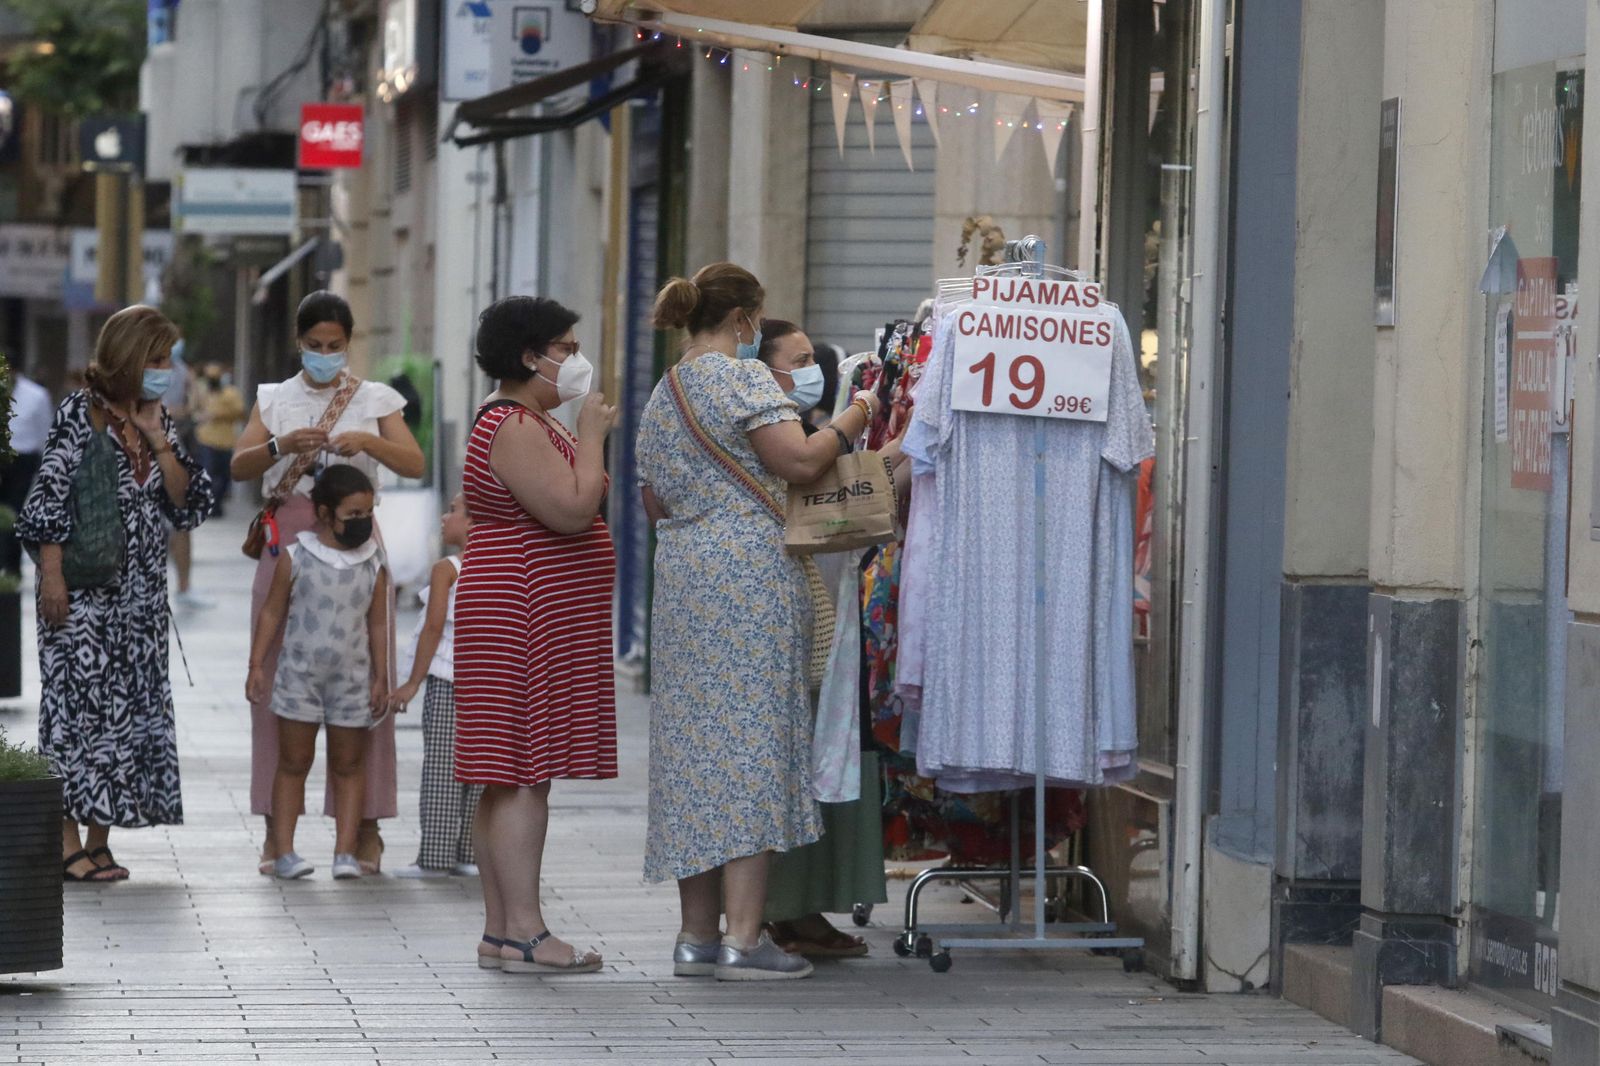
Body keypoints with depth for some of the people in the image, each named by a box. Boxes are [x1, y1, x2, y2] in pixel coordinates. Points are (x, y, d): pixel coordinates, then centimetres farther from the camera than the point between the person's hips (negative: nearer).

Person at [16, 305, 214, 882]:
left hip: (140, 592, 7)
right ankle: (68, 840, -5)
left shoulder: (159, 421, 12)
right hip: (85, 590, -6)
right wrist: (51, 573, -16)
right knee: (79, 701, -7)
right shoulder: (79, 414, -6)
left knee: (131, 703, 4)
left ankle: (99, 840, 9)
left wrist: (160, 443, -4)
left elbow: (188, 507, 8)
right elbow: (48, 496, -10)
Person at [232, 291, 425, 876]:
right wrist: (282, 445, -17)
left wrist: (368, 441, -20)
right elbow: (239, 466, 2)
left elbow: (415, 464, -2)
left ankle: (365, 826, -1)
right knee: (279, 679, -3)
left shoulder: (374, 399, 9)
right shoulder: (274, 399, 13)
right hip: (288, 537, 1)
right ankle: (277, 825, 1)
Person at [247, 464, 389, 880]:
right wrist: (257, 666, -4)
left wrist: (381, 678, 4)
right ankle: (284, 851, 2)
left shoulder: (372, 566, 2)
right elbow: (272, 613, 0)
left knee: (348, 765, 4)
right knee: (294, 763, 1)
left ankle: (345, 851, 6)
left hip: (351, 679, 2)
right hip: (300, 675, -2)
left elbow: (378, 625, 7)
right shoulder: (296, 557, -4)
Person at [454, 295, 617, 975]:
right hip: (526, 616, -11)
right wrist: (591, 435, -13)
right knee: (523, 773, -12)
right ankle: (524, 932, -14)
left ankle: (501, 931, 9)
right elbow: (572, 511, -22)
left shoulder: (530, 421, 20)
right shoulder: (514, 428, -14)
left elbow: (577, 508, 25)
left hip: (520, 623, 11)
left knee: (511, 778, 9)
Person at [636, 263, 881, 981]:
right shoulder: (742, 376, -7)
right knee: (750, 738, -8)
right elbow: (799, 461, -15)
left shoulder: (660, 398, 18)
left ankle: (698, 934, 9)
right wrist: (851, 422, 0)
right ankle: (743, 937, -12)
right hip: (749, 572, -8)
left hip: (681, 575, 8)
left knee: (695, 743, 8)